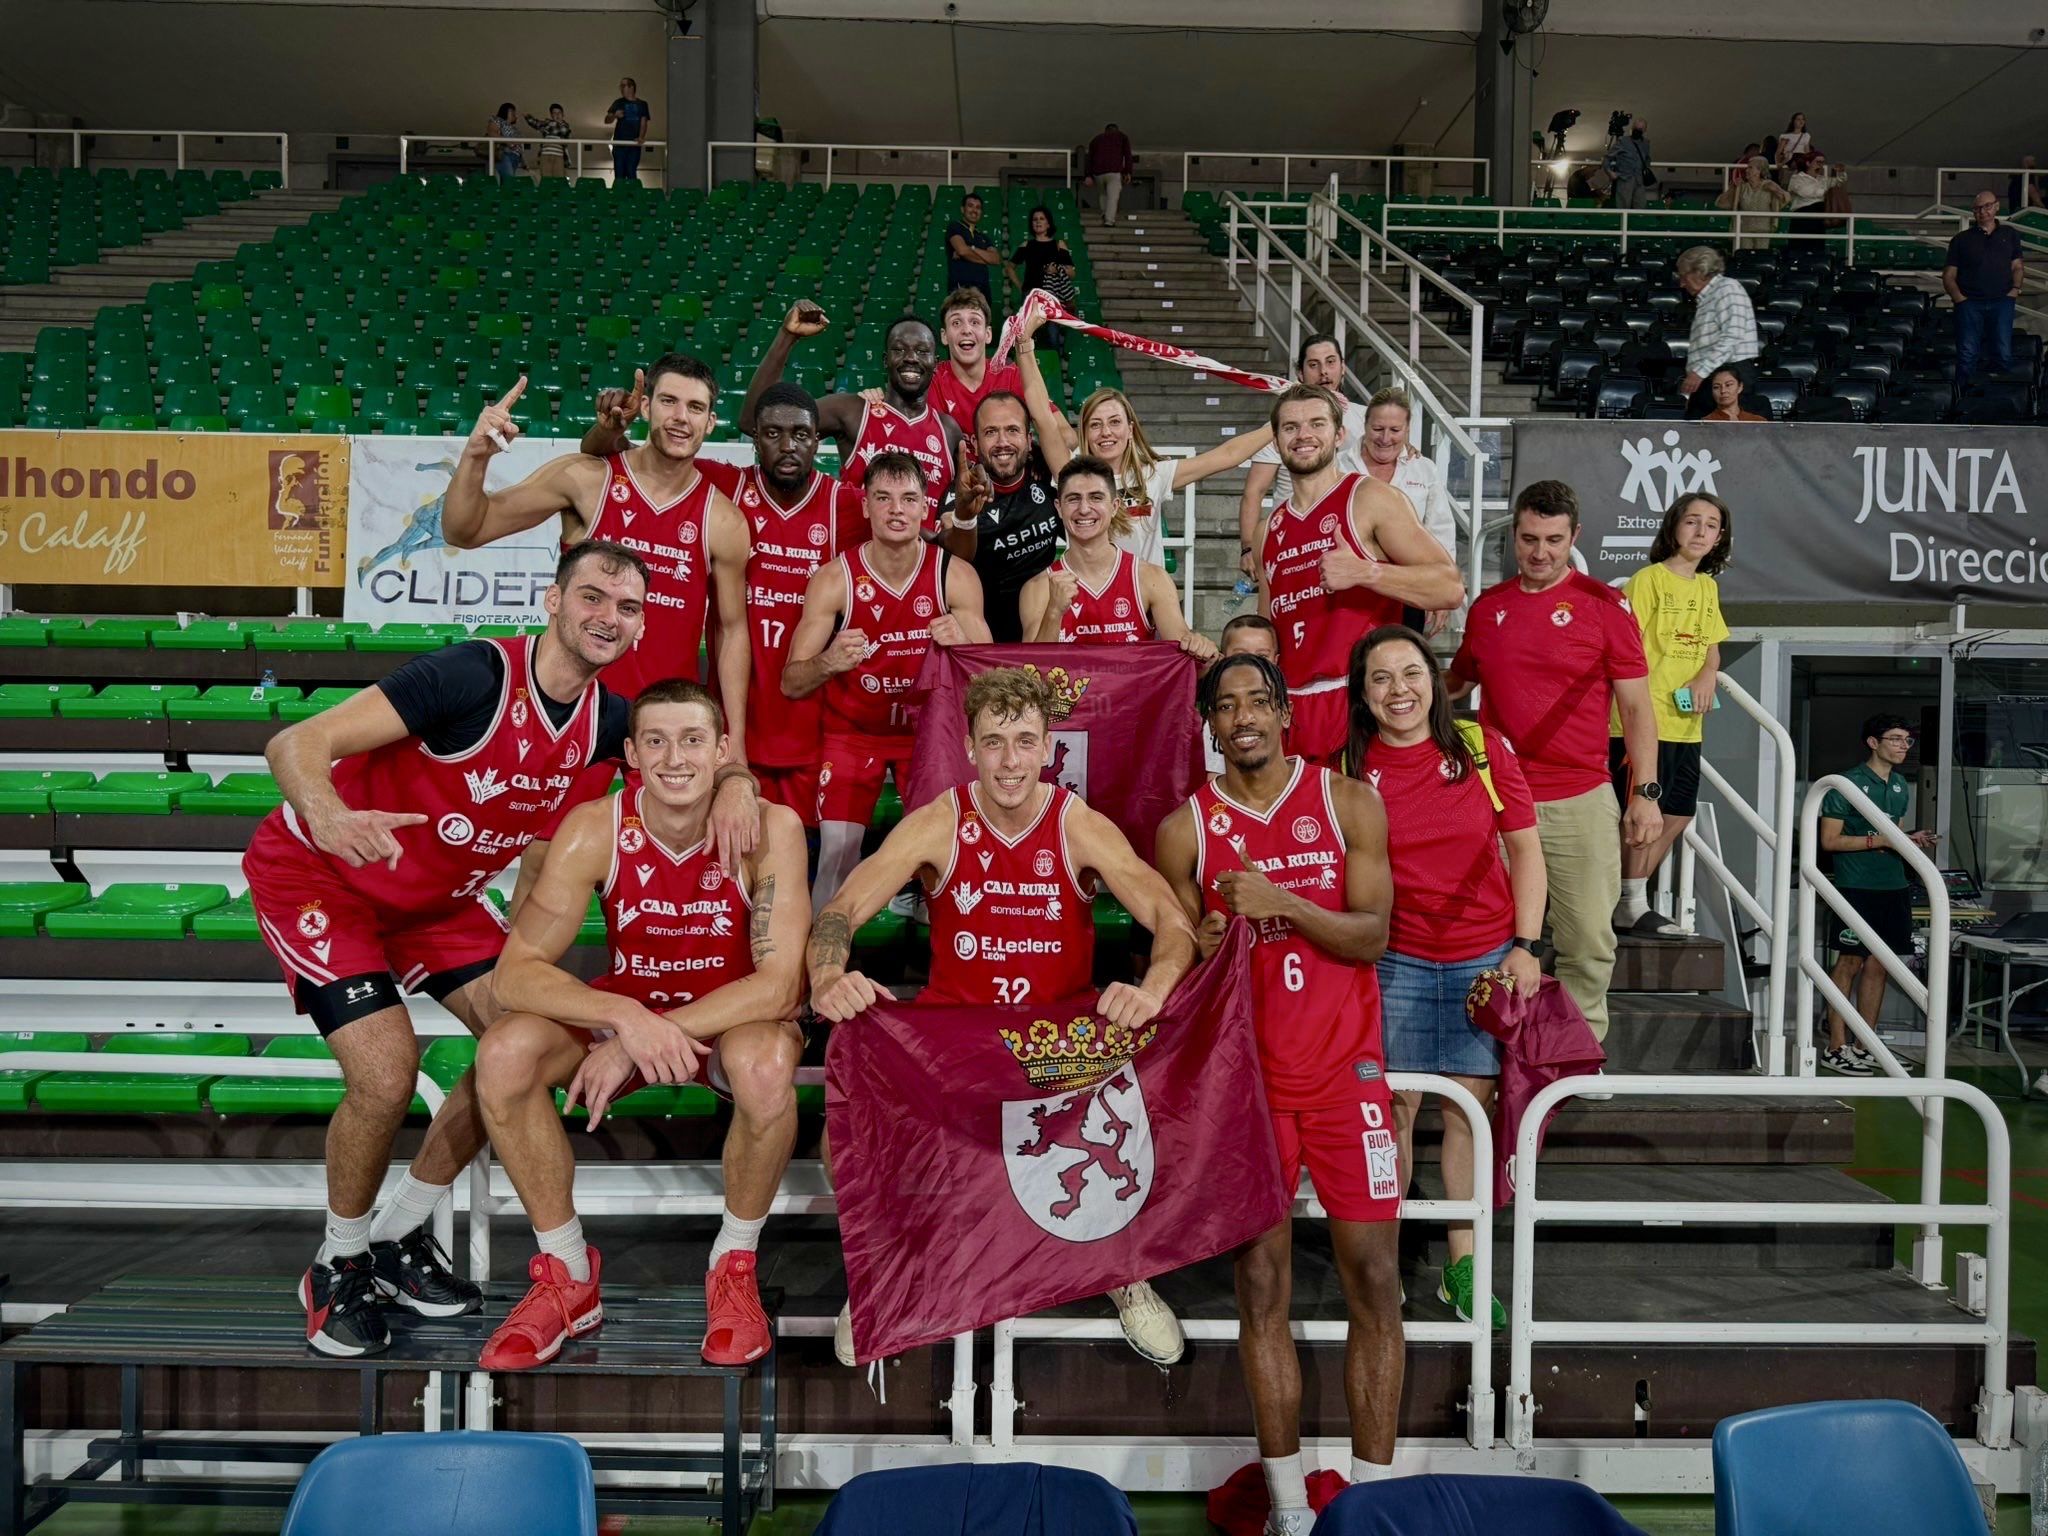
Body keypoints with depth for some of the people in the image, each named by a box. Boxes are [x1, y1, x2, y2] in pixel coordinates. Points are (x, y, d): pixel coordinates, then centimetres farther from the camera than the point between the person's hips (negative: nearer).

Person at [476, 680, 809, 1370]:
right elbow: (514, 972, -21)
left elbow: (782, 983, -27)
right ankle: (568, 1275, -4)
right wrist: (624, 1015, -39)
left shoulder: (769, 828, -23)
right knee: (504, 1053, -24)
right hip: (624, 1007, 3)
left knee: (766, 1066, -37)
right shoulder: (594, 829, -18)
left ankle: (735, 1266, -9)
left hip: (738, 1015, -2)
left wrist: (641, 1039, -33)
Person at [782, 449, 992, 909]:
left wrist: (962, 646, -32)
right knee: (838, 850, -12)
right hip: (853, 730, -1)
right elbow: (791, 684, -14)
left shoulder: (956, 576, -11)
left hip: (929, 727, 1)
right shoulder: (833, 579, -14)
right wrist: (829, 662, -36)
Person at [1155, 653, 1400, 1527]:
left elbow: (1372, 936, -5)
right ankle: (1288, 1505, 14)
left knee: (1374, 1283, 0)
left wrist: (1280, 902, -18)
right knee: (1262, 1289, 3)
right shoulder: (1184, 829, 2)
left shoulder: (1348, 802, 2)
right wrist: (1218, 934, -15)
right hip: (1245, 1076, 0)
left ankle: (1373, 1496, 12)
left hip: (1345, 1070, 0)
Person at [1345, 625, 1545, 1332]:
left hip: (1485, 956, 1)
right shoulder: (1348, 766, -3)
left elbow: (1525, 849, 4)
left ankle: (1462, 1267, 18)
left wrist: (1525, 946, -3)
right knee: (1393, 1106, 2)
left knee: (1472, 1109, 6)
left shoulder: (1482, 747, -1)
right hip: (1393, 960, -1)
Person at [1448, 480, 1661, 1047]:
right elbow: (1456, 683, 27)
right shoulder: (1487, 606, 10)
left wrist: (1646, 792, -5)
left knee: (1588, 945, 2)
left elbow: (1635, 705, 1)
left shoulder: (1603, 604, 0)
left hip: (1582, 803, -2)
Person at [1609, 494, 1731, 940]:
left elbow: (1712, 649, 20)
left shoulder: (1708, 588, 14)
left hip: (1686, 724, 8)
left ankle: (1634, 899, 23)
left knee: (1678, 816, 12)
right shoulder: (1648, 579, -8)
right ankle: (1631, 908, 9)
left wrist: (1707, 677, -3)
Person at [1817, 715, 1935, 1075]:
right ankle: (1836, 1048, 0)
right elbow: (1829, 840, -10)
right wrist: (1877, 841, -17)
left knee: (1878, 965, 8)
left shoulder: (1901, 786, 15)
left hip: (1894, 886, 7)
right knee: (1850, 963, -5)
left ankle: (1865, 1046, 15)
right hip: (1857, 887, -7)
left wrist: (1912, 840, 4)